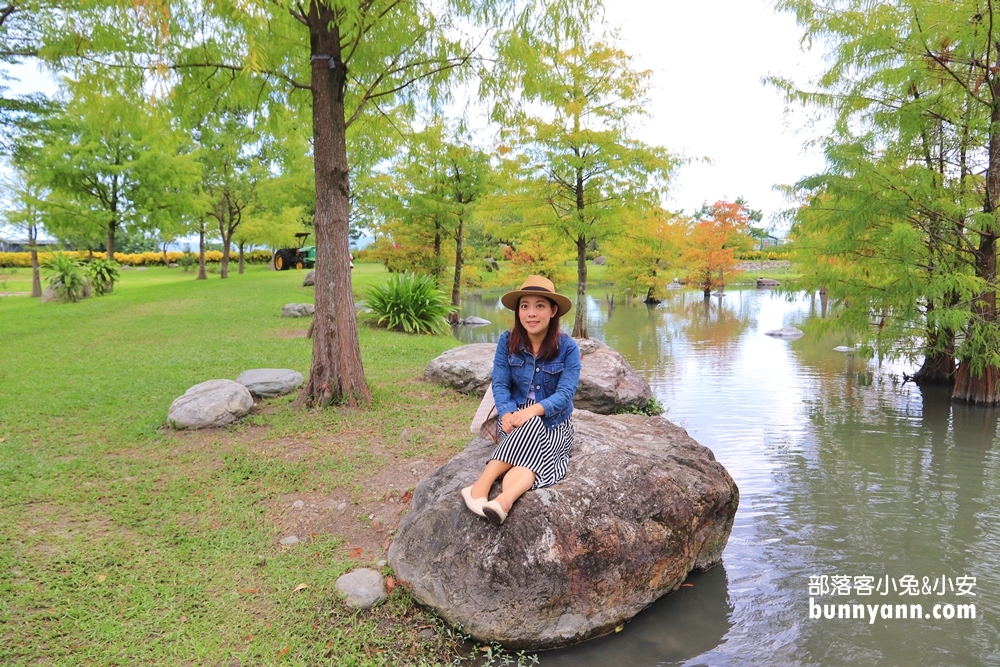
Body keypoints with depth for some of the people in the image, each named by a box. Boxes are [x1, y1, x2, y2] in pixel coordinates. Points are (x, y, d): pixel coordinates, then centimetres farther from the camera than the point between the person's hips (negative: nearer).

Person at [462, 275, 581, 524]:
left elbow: (565, 393, -17)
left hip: (553, 424, -1)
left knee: (531, 426, -35)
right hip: (515, 421, 1)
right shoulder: (507, 341, -4)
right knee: (529, 428, -35)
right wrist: (507, 413, -29)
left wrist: (532, 410, -34)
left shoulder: (568, 347, -10)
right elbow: (500, 384, -8)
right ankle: (504, 501, -54)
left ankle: (482, 485, -55)